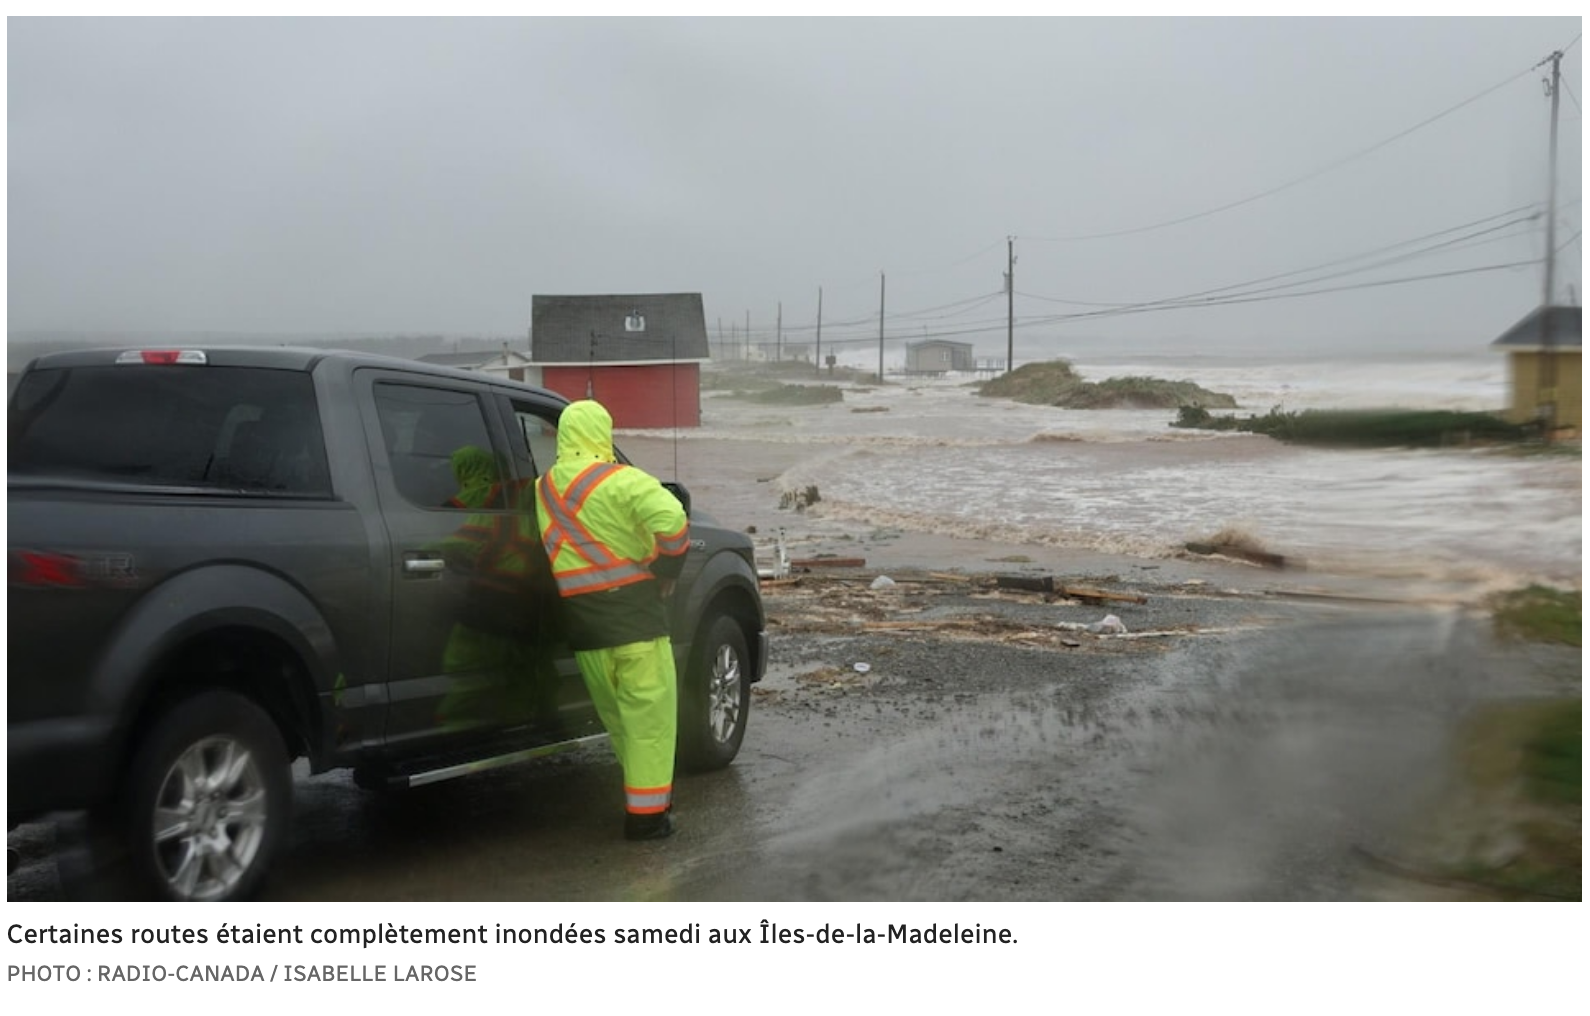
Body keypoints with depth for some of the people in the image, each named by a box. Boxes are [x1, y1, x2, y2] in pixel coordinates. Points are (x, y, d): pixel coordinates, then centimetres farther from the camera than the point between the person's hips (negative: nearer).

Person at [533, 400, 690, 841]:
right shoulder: (621, 481, -12)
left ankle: (647, 790, 31)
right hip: (631, 609, -6)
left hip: (579, 616, 6)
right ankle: (647, 812, 1)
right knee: (649, 709, 1)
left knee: (617, 711, 18)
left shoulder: (544, 488, 9)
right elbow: (672, 520, -23)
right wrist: (665, 570, -10)